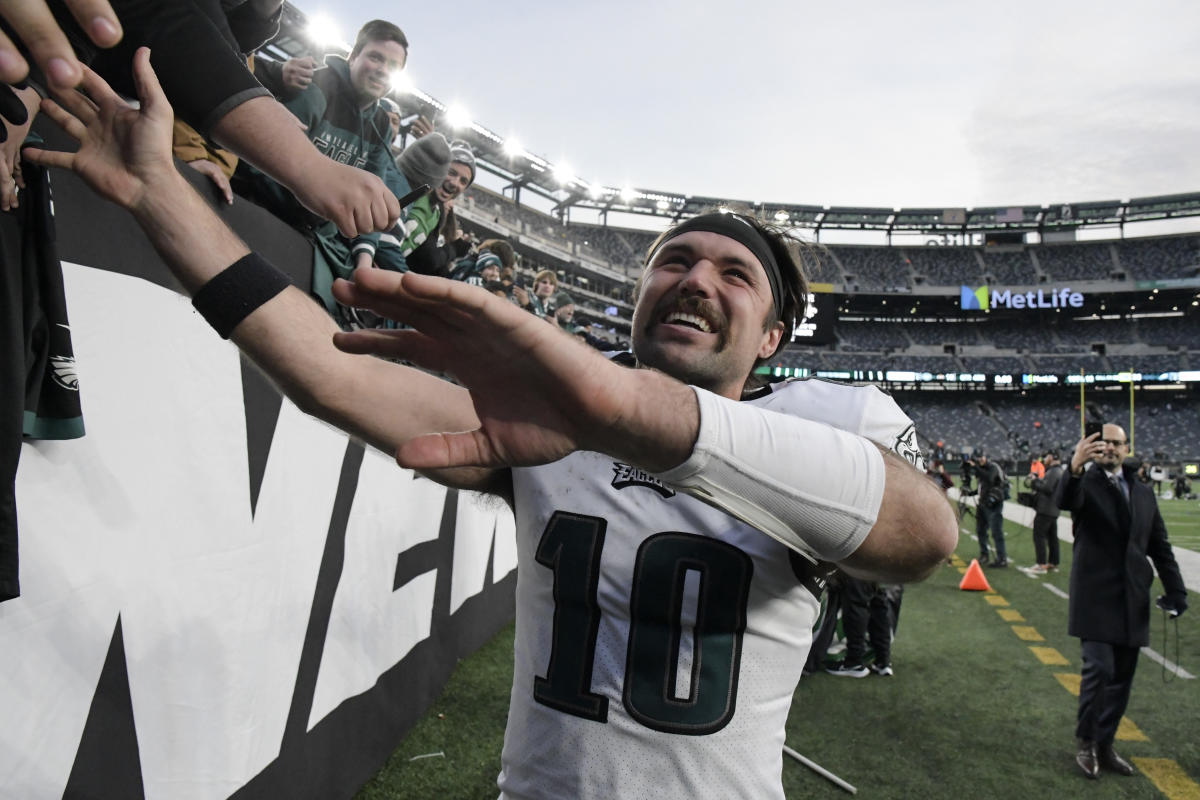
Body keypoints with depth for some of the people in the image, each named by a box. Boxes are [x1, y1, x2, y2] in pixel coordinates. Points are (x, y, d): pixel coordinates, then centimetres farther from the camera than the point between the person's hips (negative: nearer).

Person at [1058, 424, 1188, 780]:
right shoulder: (1084, 484, -3)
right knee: (1099, 669, -9)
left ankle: (1105, 744, 22)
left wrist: (1176, 591, 5)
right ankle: (1085, 742, 10)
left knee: (1122, 677, 9)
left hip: (1132, 600, 5)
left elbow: (1160, 546, 16)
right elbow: (1065, 501, -28)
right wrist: (1076, 468, -49)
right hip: (1096, 597, -5)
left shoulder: (1144, 493, 13)